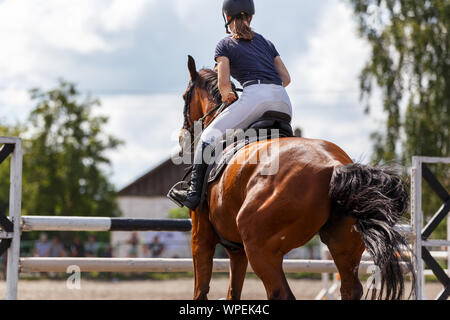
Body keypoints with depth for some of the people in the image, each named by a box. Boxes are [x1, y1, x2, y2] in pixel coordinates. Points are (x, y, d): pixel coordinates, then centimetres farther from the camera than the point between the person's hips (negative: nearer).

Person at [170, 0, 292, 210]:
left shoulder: (225, 45, 13)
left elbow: (224, 83, 2)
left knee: (210, 135, 4)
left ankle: (195, 191, -4)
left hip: (255, 95, -5)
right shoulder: (265, 42, 27)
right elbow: (286, 78, 22)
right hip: (283, 101, 5)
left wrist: (228, 97, 22)